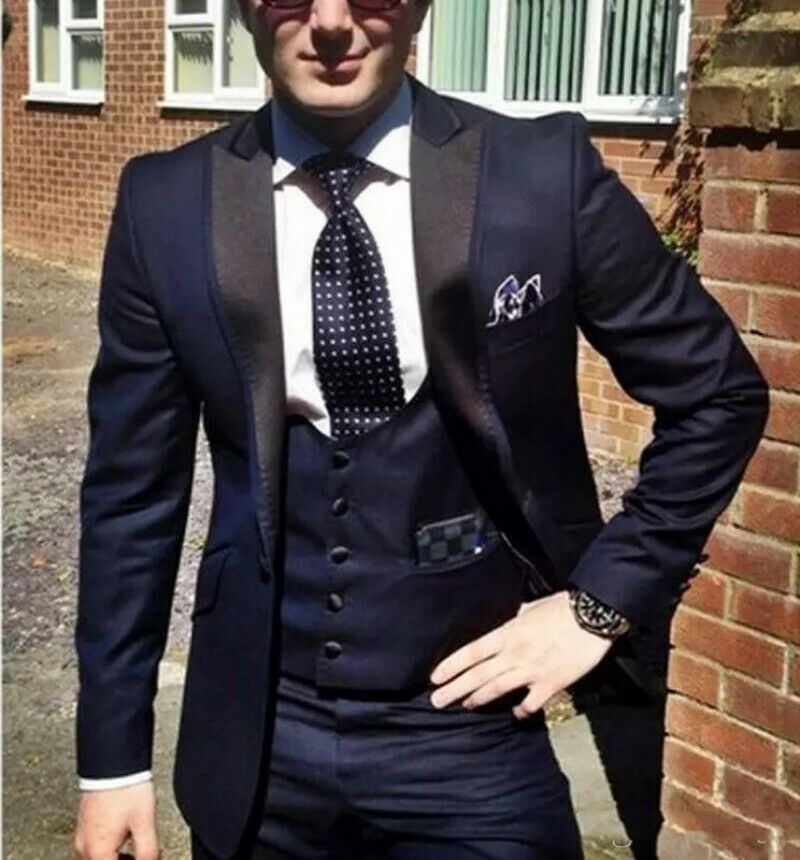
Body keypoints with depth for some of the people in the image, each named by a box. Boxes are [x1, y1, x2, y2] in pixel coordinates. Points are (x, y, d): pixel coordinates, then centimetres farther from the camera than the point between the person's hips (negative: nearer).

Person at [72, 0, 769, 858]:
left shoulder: (547, 175, -10)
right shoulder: (166, 205, -5)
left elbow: (720, 392, 1)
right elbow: (132, 490, 0)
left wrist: (605, 599, -5)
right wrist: (112, 755, 3)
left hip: (467, 729, -2)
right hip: (255, 740, 3)